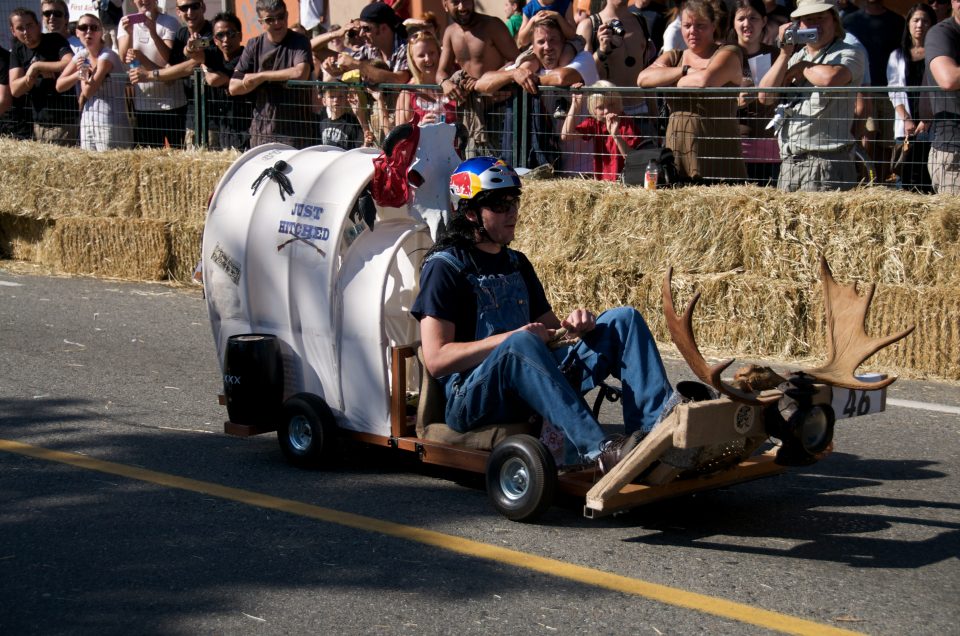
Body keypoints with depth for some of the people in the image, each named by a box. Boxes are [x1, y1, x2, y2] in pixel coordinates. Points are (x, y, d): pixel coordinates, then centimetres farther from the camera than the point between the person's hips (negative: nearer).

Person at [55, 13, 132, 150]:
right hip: (87, 122, 7)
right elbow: (59, 86, 9)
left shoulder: (107, 56, -12)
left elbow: (88, 91, -15)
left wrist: (83, 76, 4)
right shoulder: (81, 56, 10)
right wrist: (77, 74, -8)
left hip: (109, 122, -7)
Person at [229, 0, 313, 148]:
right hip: (260, 130, 4)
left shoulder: (299, 42, -3)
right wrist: (263, 80, -11)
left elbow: (301, 73, -24)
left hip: (293, 131, -4)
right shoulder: (254, 45, 7)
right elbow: (233, 87, 3)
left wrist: (260, 76, -12)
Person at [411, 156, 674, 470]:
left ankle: (657, 427, -28)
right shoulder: (444, 266, -3)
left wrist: (573, 323, -1)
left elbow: (548, 325, 25)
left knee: (624, 319, -4)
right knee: (521, 345, -40)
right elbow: (436, 359, -13)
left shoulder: (517, 263, 21)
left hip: (532, 381, 7)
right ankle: (596, 450, -50)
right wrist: (511, 338, -22)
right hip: (470, 400, -7)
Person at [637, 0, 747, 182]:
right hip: (676, 153, 4)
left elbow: (705, 80, -19)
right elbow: (643, 78, -2)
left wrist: (670, 81, -2)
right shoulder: (673, 57, 17)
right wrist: (686, 71, -9)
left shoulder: (729, 53, 1)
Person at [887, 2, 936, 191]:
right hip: (906, 127, 2)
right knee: (907, 172, -5)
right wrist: (906, 119, -6)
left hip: (932, 125, -2)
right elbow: (895, 92, 9)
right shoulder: (898, 56, 16)